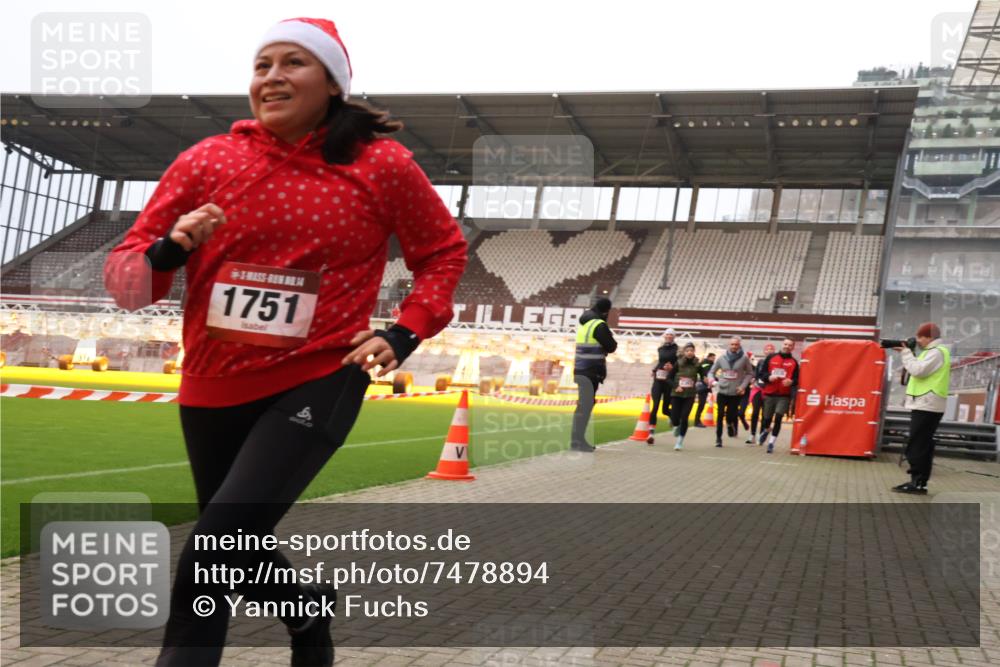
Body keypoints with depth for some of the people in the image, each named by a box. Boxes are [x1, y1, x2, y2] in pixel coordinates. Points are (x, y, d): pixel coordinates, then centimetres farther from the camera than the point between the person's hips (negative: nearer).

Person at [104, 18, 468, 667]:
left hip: (319, 381, -4)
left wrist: (404, 334, -4)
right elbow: (124, 274, 1)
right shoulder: (206, 161, -2)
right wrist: (167, 253, -21)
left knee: (216, 546, -22)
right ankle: (310, 609, 51)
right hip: (212, 388, 5)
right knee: (232, 551, 20)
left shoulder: (382, 164, -6)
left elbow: (444, 250, 9)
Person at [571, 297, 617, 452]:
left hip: (580, 369, 9)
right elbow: (611, 346, -9)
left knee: (583, 405, 15)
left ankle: (577, 439, 20)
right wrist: (613, 342, 10)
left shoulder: (584, 322, 15)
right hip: (590, 370, -9)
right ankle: (578, 440, -8)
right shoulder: (599, 325, -13)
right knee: (585, 406, -7)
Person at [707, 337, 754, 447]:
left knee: (731, 416, -4)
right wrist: (712, 380, -10)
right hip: (722, 392, 2)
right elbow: (711, 371, 10)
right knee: (720, 416, 0)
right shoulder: (722, 357, 2)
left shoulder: (744, 358, -3)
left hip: (736, 393, -1)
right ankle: (718, 438, 9)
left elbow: (750, 374, 4)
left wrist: (743, 385, -7)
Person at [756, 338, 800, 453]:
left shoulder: (794, 362, 5)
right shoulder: (770, 357, 6)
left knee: (778, 418, -12)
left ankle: (771, 443, -3)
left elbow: (796, 379, 3)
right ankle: (766, 431, 44)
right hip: (769, 393, 1)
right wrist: (769, 377, -14)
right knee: (767, 418, 10)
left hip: (784, 395, -1)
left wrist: (791, 381, -19)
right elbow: (762, 373, 5)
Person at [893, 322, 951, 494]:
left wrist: (906, 353, -10)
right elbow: (918, 370, 20)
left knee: (916, 446, -11)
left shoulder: (937, 352, -11)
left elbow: (918, 370, -21)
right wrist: (907, 353, 9)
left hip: (927, 405, -11)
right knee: (921, 445, 10)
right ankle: (918, 482, 11)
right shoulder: (932, 351, 22)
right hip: (925, 405, 11)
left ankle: (918, 483, -11)